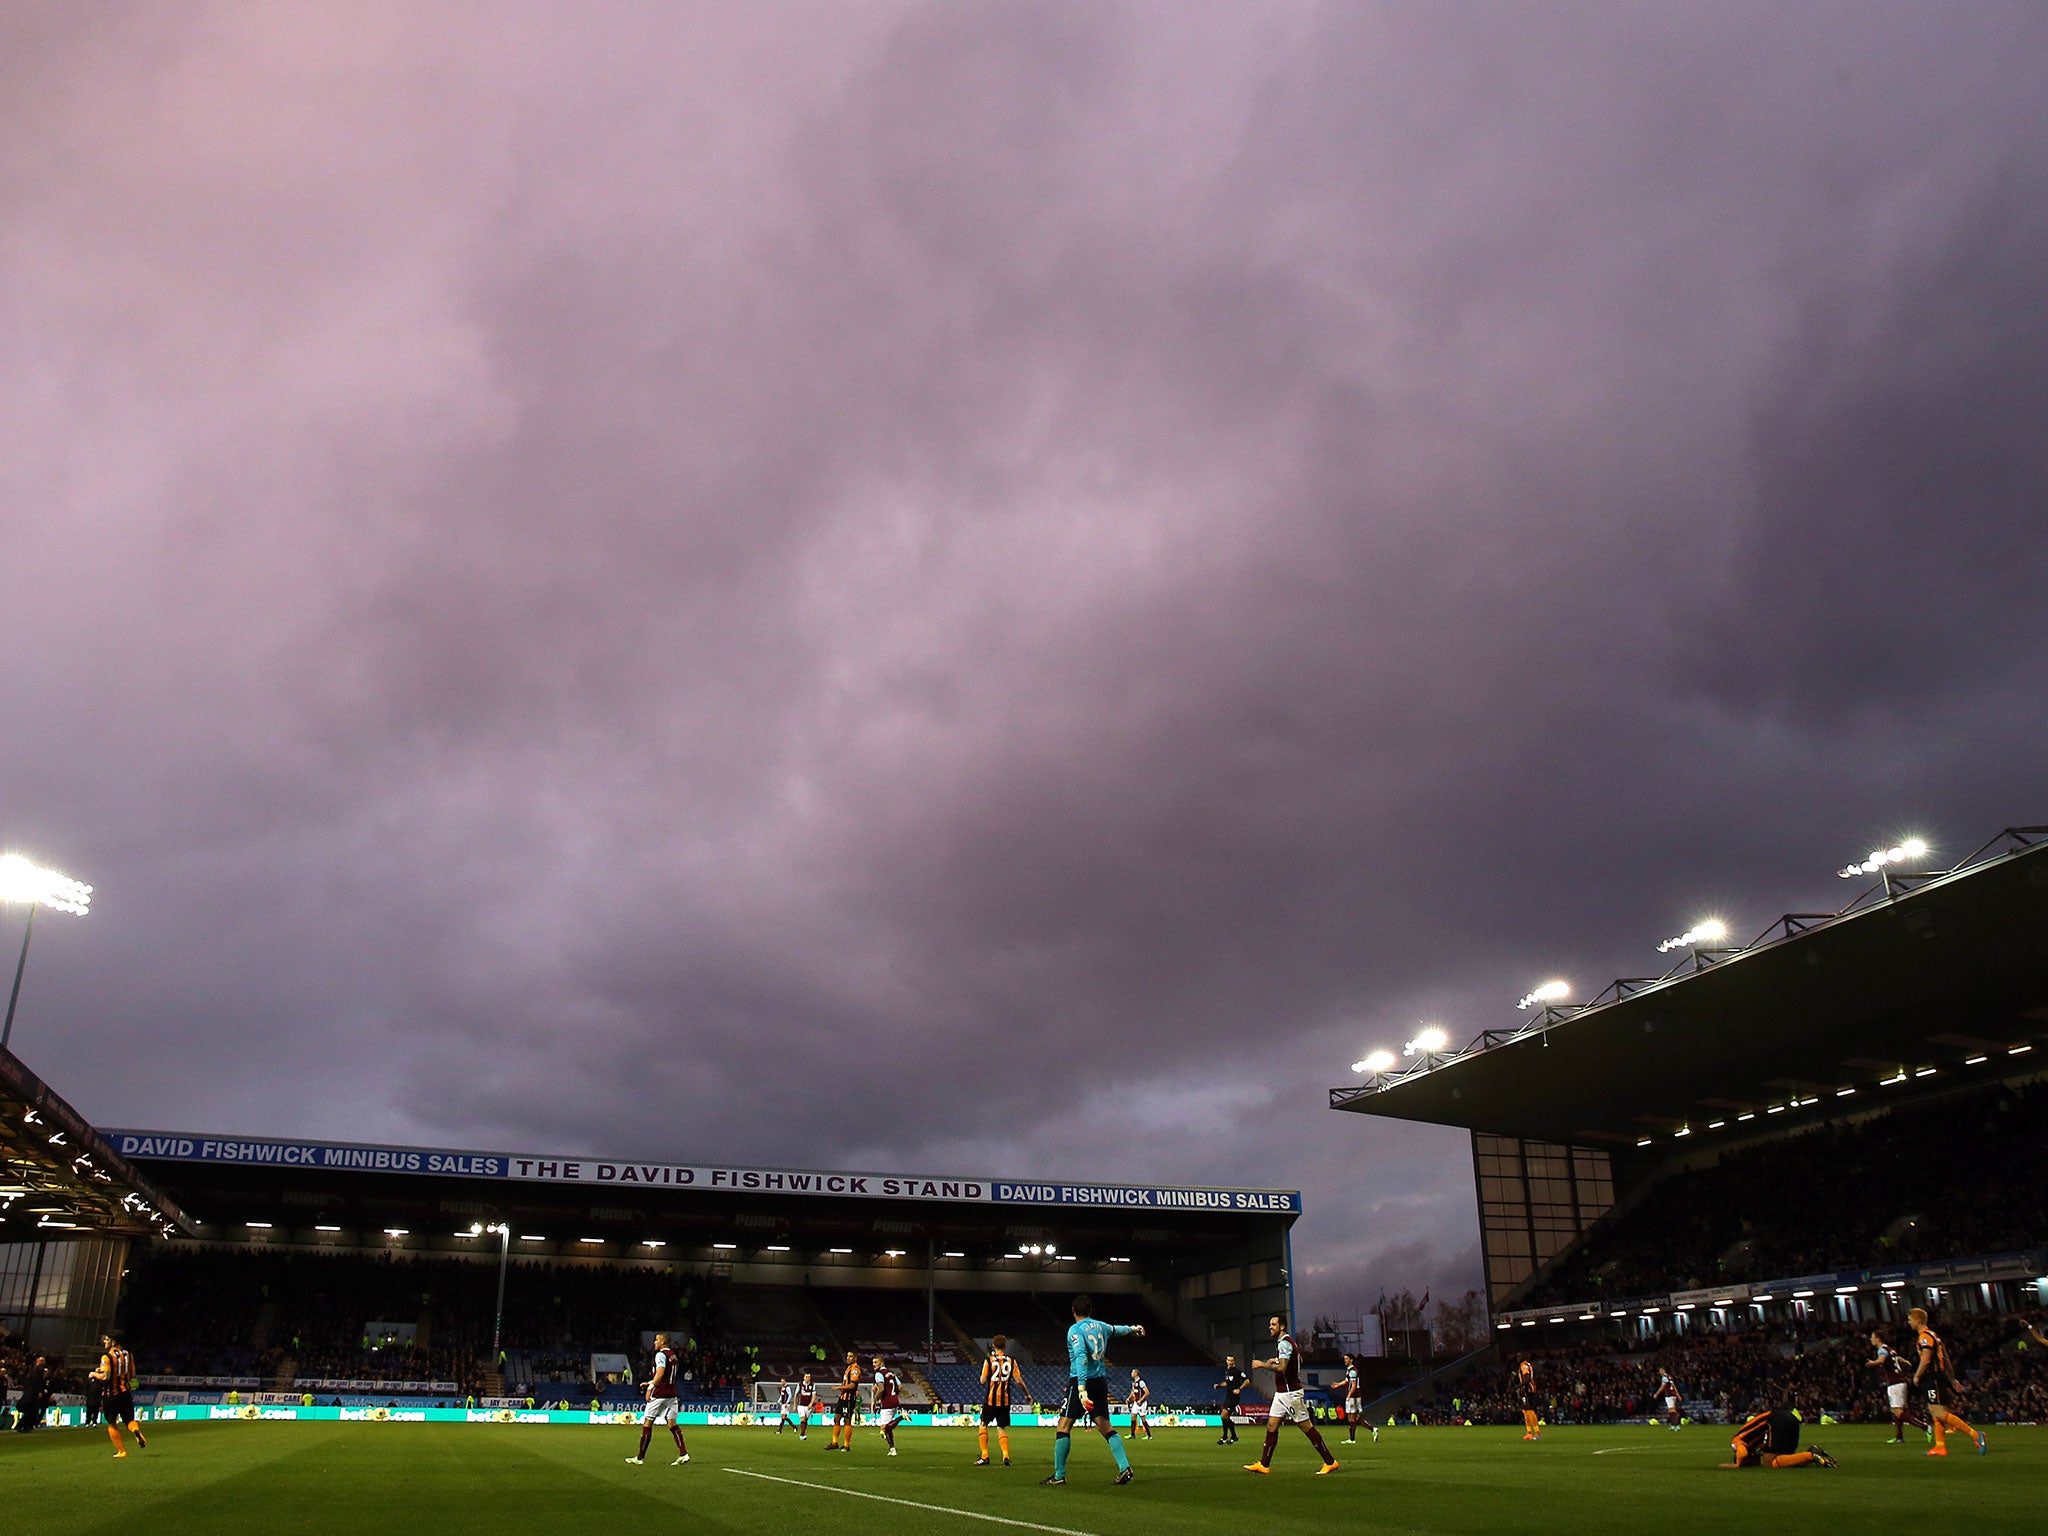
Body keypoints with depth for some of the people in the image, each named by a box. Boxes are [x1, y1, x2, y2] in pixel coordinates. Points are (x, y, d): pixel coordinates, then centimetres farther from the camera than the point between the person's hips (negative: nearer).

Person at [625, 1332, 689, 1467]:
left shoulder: (661, 1355, -11)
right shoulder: (673, 1355, 17)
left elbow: (660, 1373, -26)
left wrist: (651, 1387, -27)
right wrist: (650, 1383, 31)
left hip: (659, 1395, -8)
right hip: (671, 1394, 8)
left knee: (647, 1424, 3)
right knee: (672, 1424, 6)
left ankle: (640, 1458, 8)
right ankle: (683, 1454, -6)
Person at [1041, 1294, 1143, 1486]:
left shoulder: (1075, 1330, -7)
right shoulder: (1101, 1326, 13)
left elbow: (1081, 1357, -21)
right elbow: (1116, 1329, 35)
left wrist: (1082, 1387, -29)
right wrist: (1132, 1328, 57)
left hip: (1080, 1381, -7)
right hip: (1101, 1382, 7)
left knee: (1064, 1426, -1)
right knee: (1104, 1425, 9)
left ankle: (1059, 1476, -2)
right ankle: (1125, 1468, -2)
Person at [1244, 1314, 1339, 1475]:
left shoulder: (1284, 1343, -17)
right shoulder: (1286, 1341, 15)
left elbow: (1281, 1368, -28)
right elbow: (1299, 1358, 29)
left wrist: (1262, 1364, -18)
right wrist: (1277, 1360, 20)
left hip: (1291, 1393, -10)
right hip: (1281, 1393, 10)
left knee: (1307, 1427, -4)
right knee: (1271, 1426, 5)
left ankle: (1330, 1462, 3)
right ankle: (1264, 1465, 6)